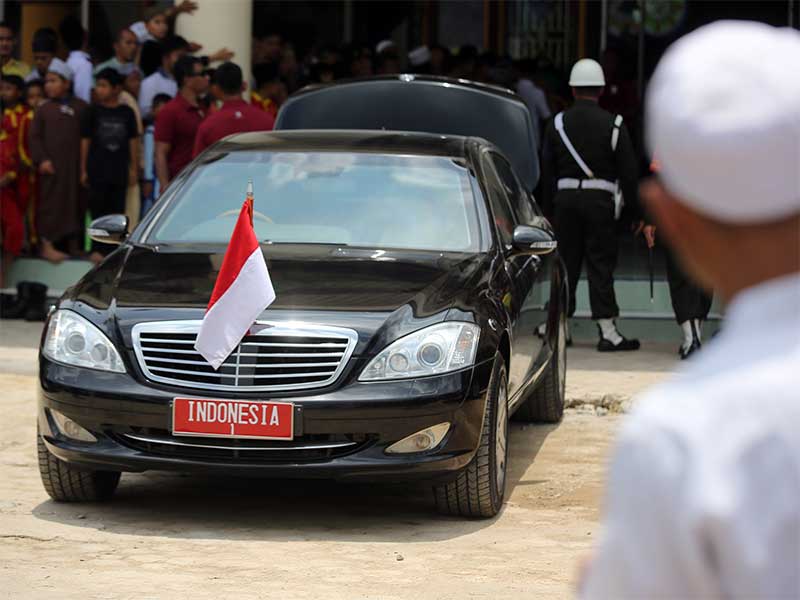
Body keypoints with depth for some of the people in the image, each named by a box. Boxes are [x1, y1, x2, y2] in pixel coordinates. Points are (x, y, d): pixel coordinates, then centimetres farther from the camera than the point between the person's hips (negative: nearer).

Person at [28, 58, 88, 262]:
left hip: (74, 166, 1)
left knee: (75, 203, 7)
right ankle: (47, 245, -1)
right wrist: (41, 159, -11)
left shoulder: (80, 107, 7)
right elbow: (35, 137, 2)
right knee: (50, 203, -3)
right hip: (51, 166, -1)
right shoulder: (43, 110, 7)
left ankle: (73, 244, 17)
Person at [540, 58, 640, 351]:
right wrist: (633, 207, 5)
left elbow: (547, 172, 9)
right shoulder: (614, 124, -1)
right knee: (601, 264, -1)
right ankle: (607, 331, -5)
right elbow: (628, 172, -1)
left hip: (565, 197, 2)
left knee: (566, 262, 11)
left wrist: (550, 209, 15)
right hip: (599, 198, -2)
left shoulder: (557, 124, 6)